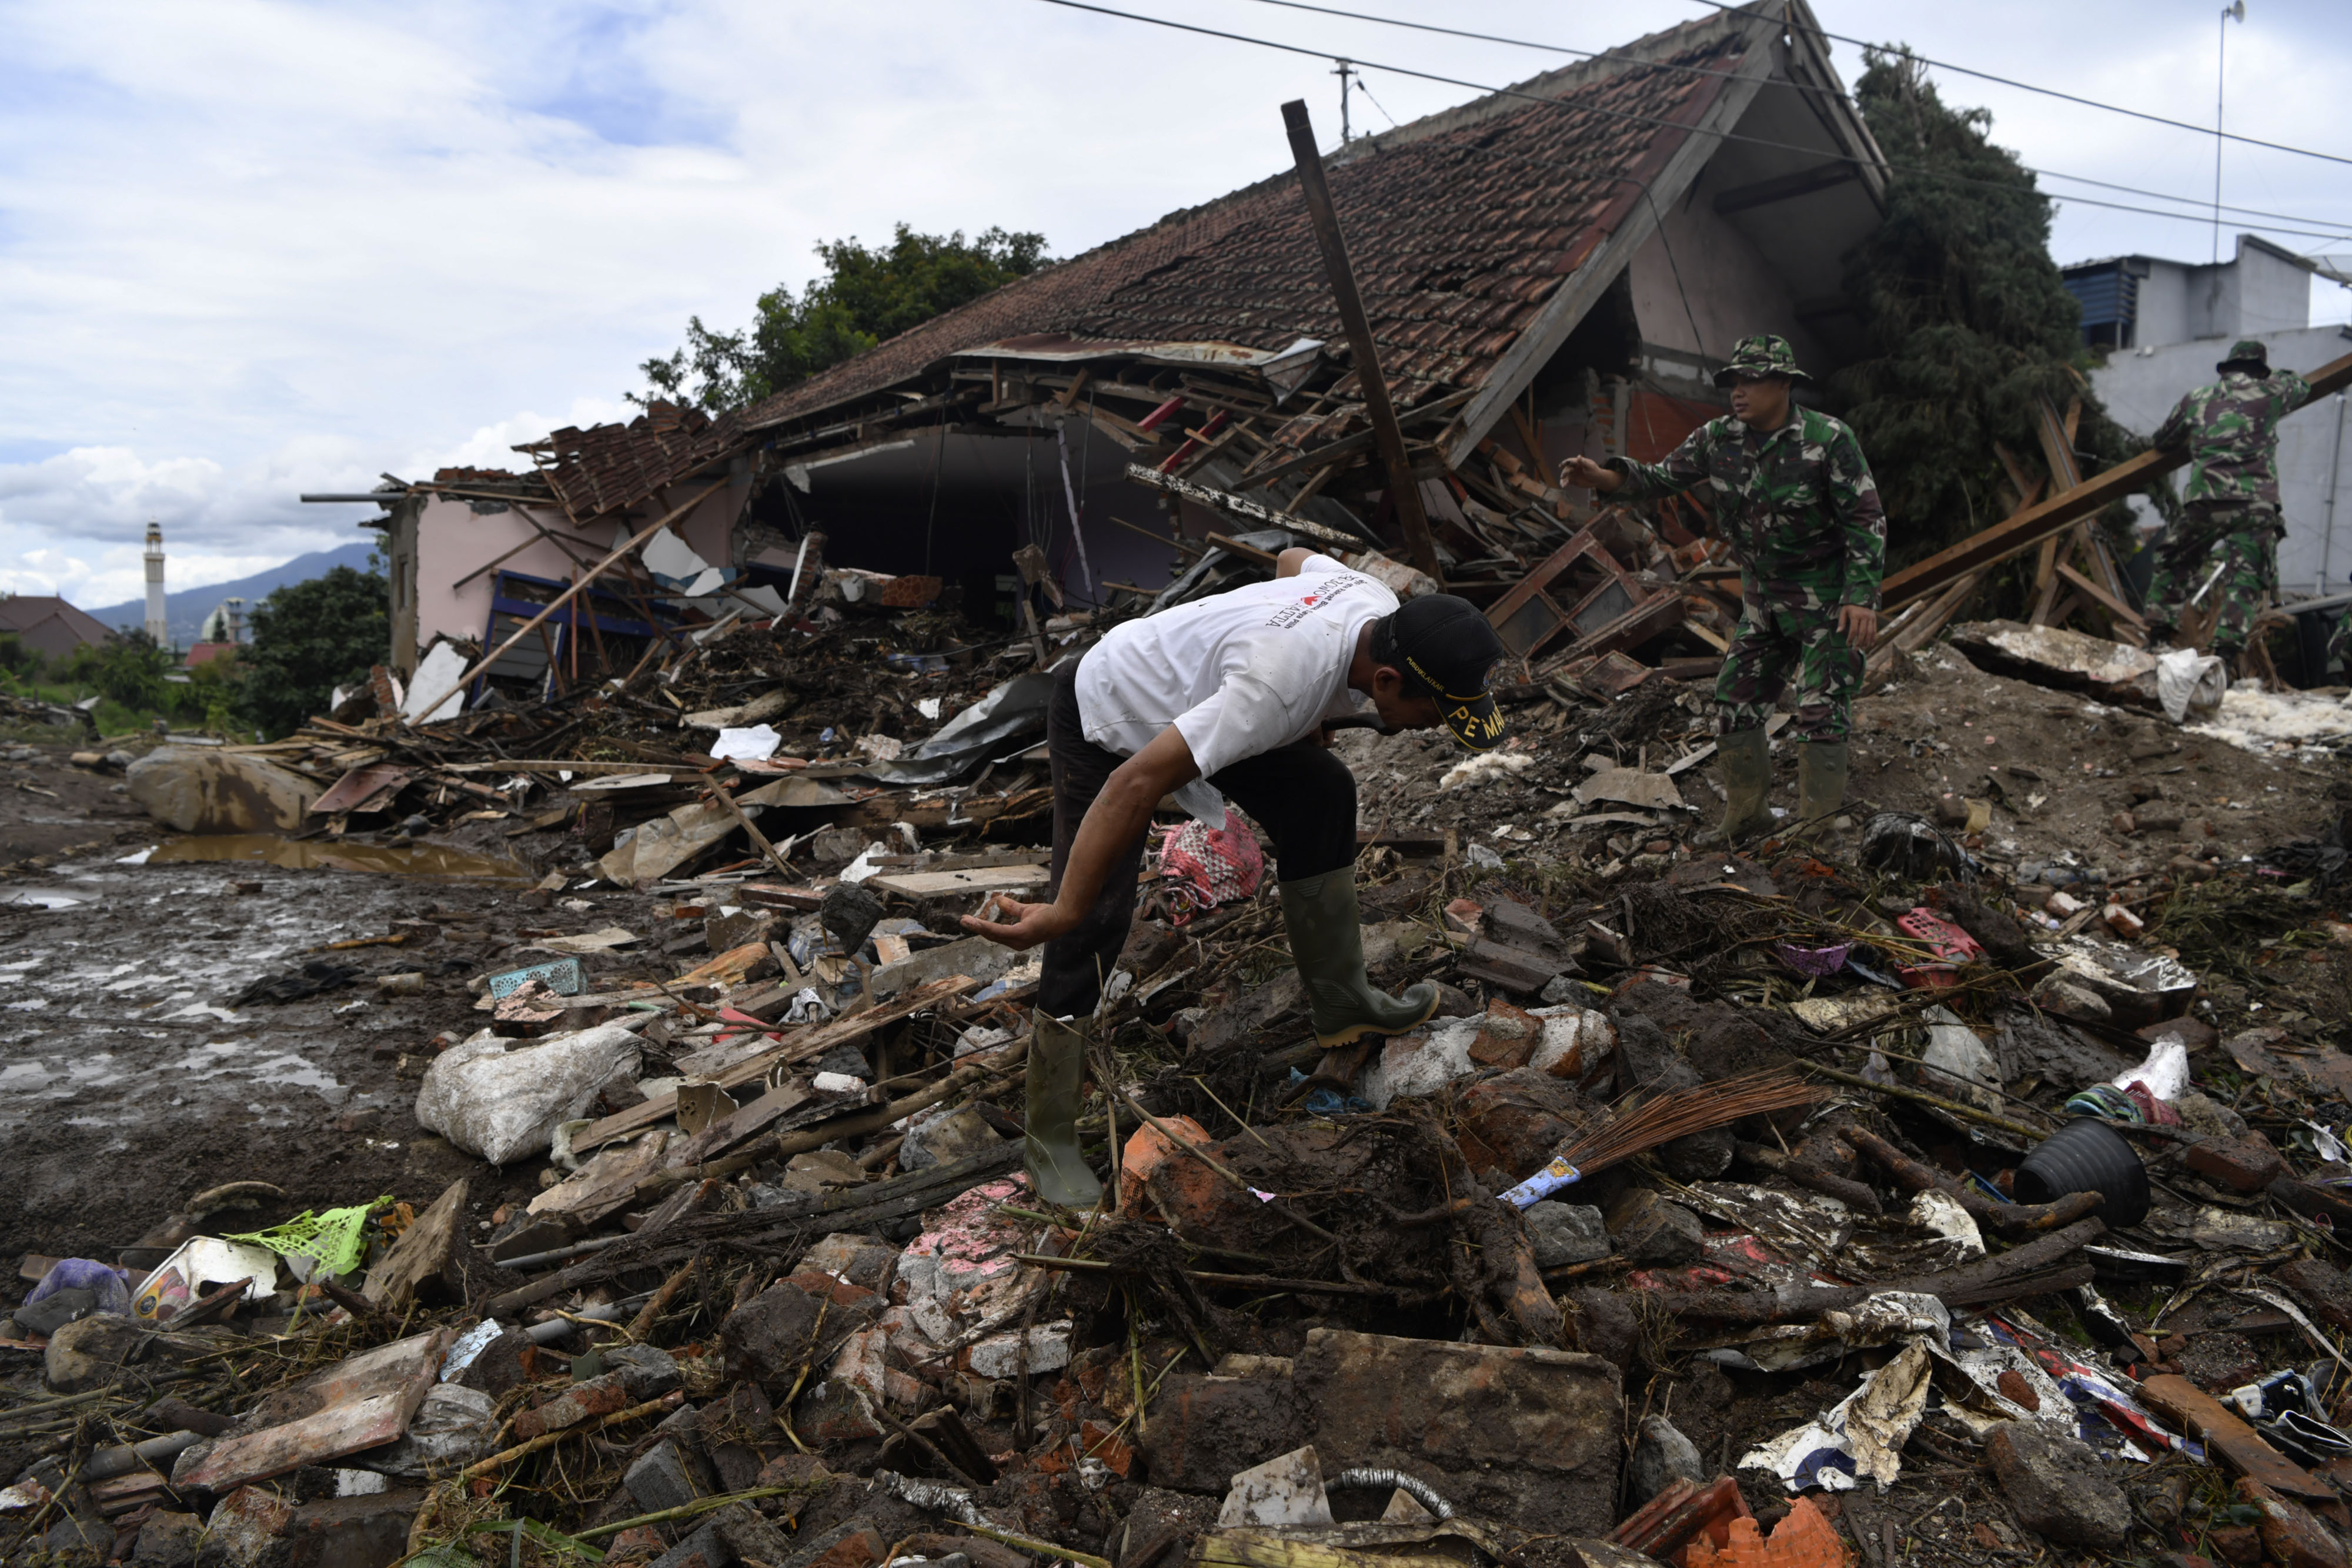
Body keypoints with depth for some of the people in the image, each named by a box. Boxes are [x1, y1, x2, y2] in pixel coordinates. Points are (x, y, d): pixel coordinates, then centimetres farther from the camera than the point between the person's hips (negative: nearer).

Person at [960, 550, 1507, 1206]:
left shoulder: (1378, 604, -14)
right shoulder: (1281, 685, -42)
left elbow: (1294, 558, 10)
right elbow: (1136, 784, -45)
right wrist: (1063, 910, -43)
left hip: (1187, 699, 9)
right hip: (1102, 725, -9)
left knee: (1322, 792, 7)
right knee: (1093, 921, -15)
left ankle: (1341, 1002, 22)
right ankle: (1050, 1147, 0)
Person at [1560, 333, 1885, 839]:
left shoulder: (1828, 440, -17)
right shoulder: (1718, 439, -2)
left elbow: (1866, 521, -15)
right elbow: (1660, 478, 1)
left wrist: (1862, 598, -22)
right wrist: (1600, 476, -19)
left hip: (1828, 602, -6)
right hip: (1763, 602, 6)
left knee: (1821, 717, -5)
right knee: (1734, 707, 6)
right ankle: (1745, 820, 20)